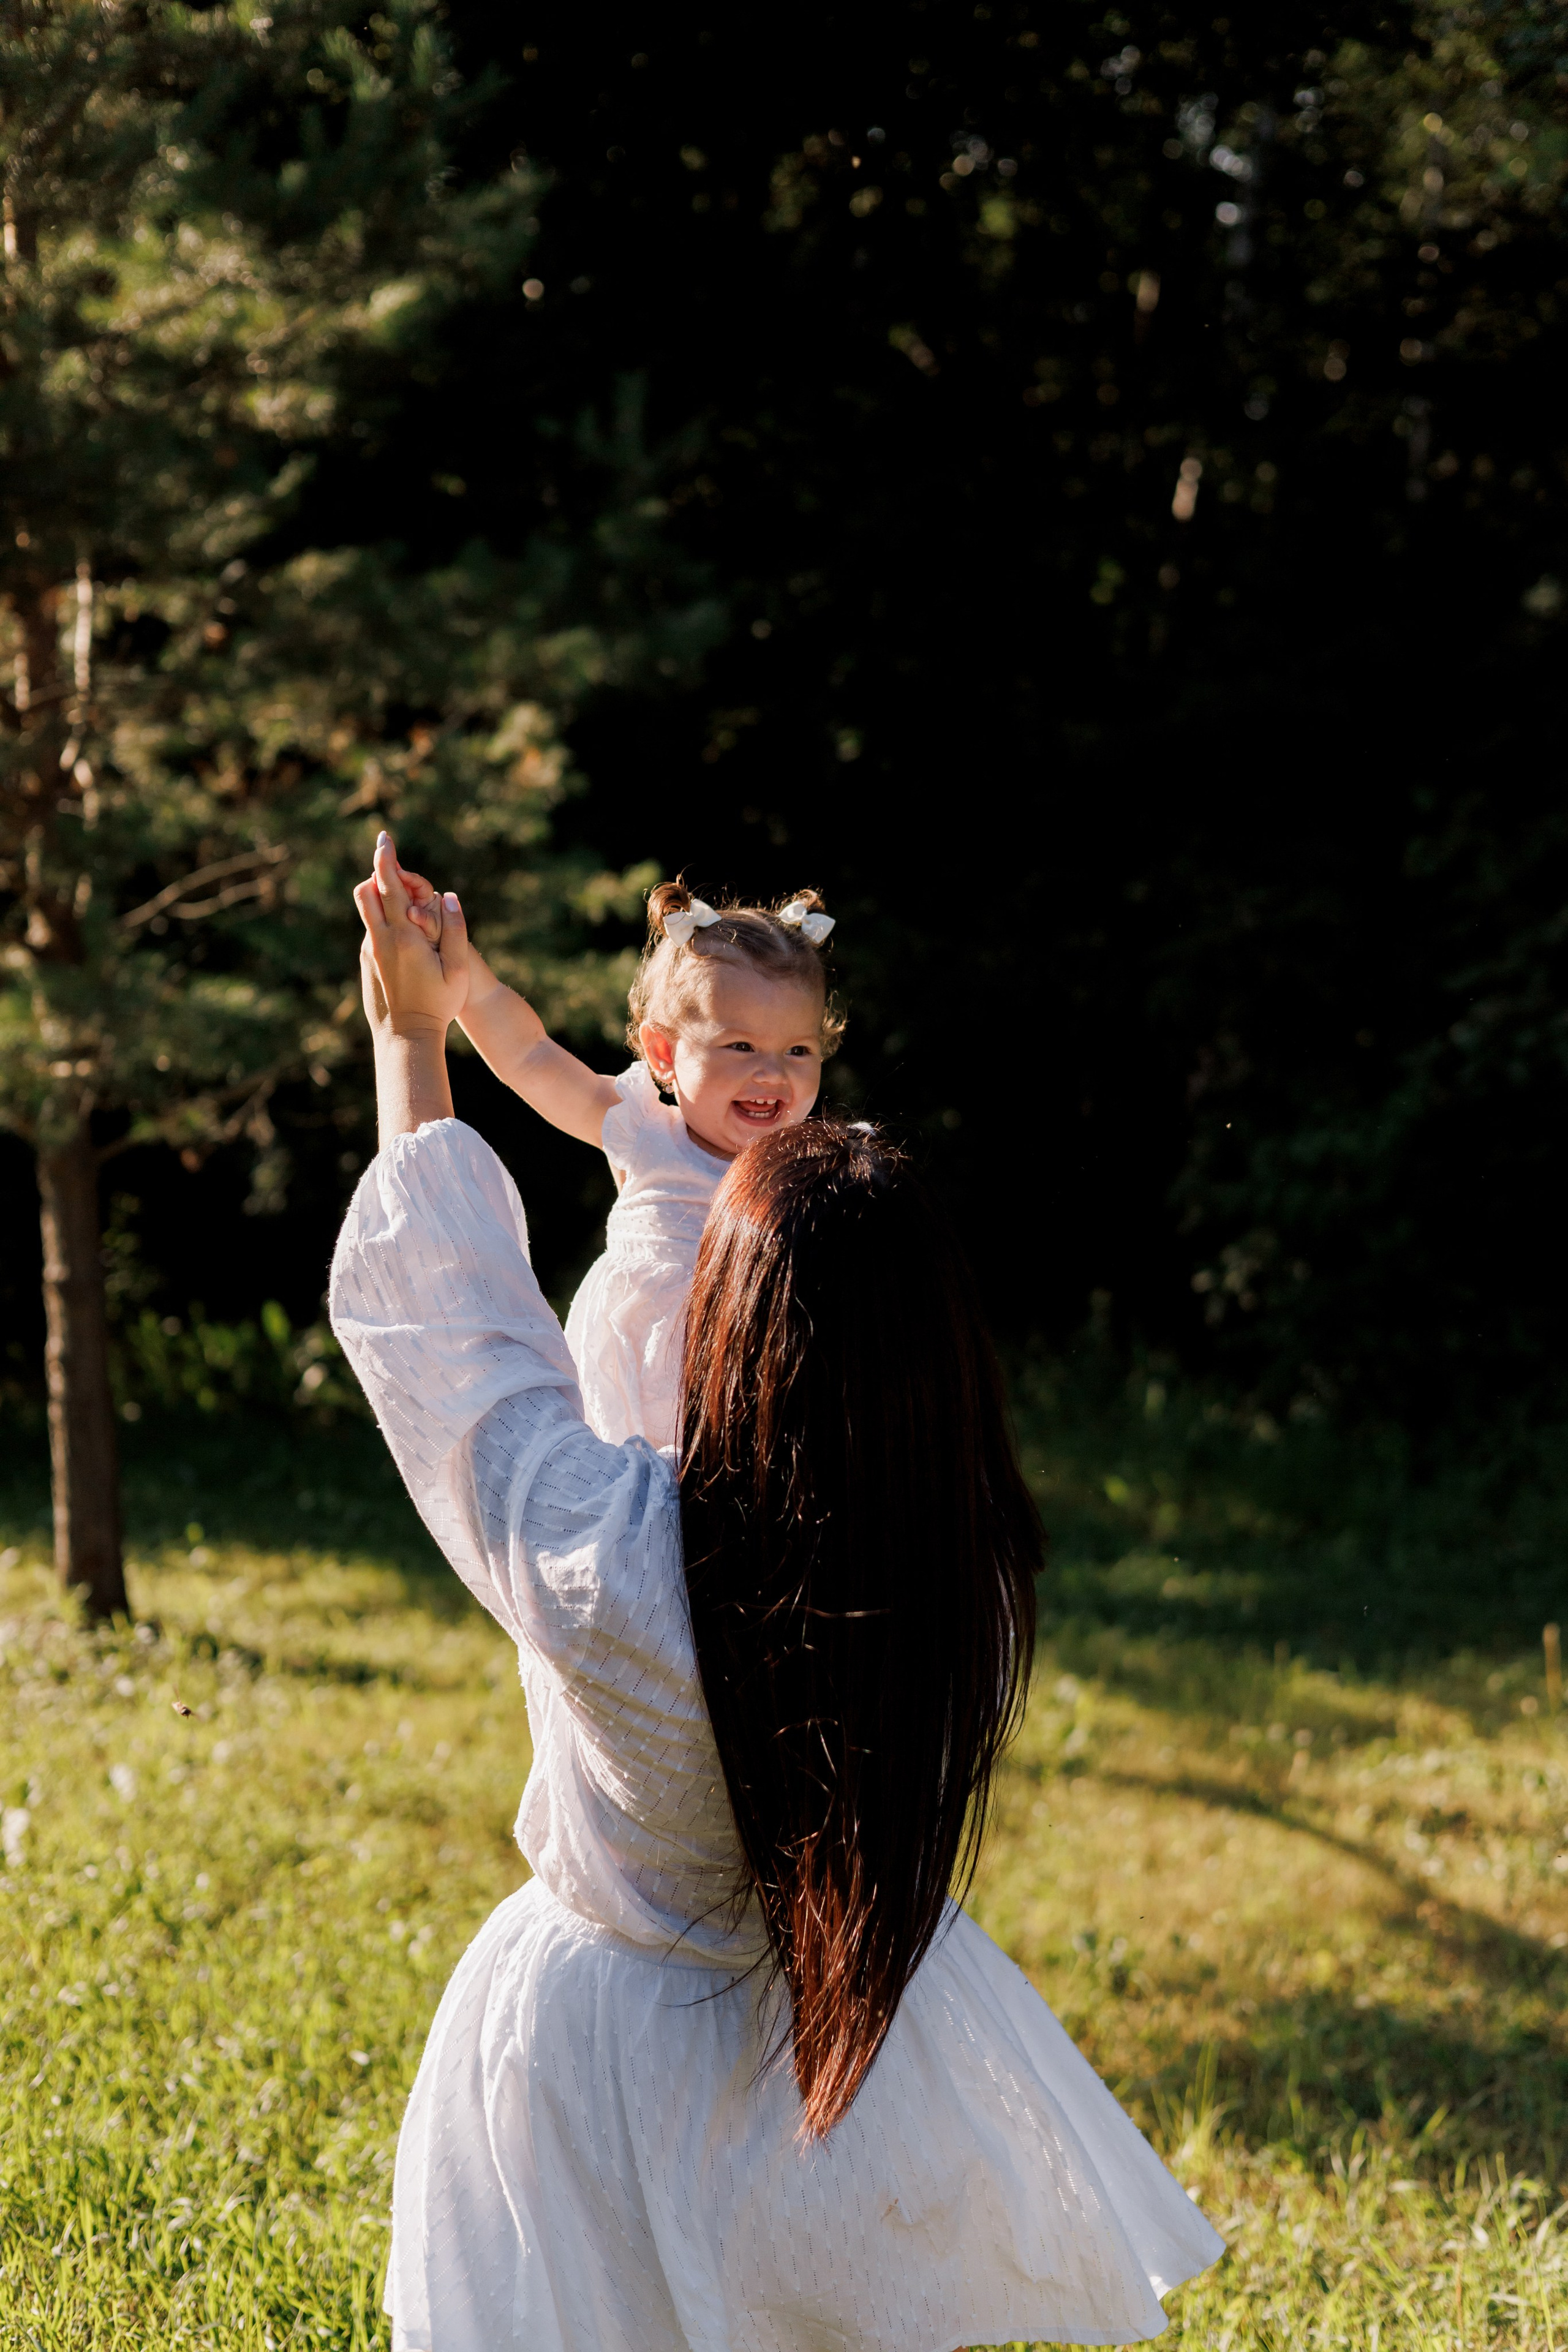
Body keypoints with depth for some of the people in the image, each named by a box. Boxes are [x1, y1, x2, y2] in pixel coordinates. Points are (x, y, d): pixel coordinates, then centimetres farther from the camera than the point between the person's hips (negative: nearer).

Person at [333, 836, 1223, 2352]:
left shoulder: (599, 1555, -32)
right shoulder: (979, 1566, -21)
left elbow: (430, 1306, -15)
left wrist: (411, 1039, -1)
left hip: (601, 2042, -2)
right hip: (873, 2026, 2)